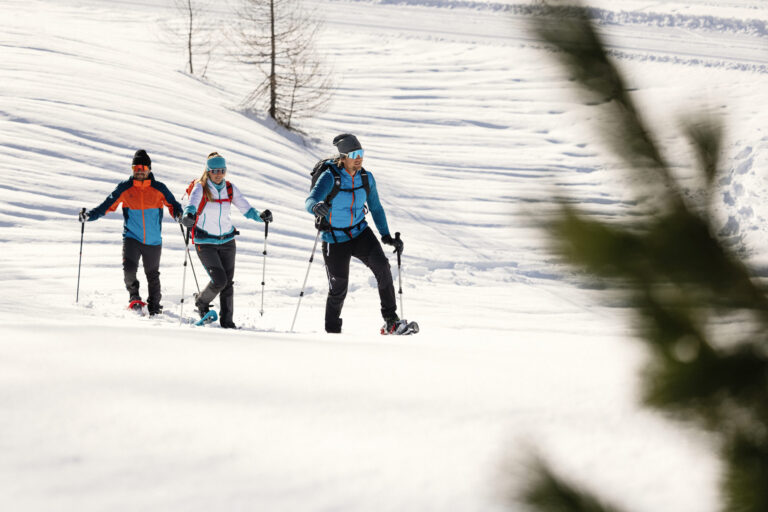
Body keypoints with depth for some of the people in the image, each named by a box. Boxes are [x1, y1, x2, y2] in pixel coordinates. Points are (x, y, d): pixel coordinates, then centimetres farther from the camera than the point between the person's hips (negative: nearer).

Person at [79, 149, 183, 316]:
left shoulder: (158, 189, -2)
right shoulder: (125, 188, -2)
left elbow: (173, 204, 1)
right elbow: (107, 205, 0)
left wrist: (179, 214, -22)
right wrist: (89, 215, -13)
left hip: (153, 240, 1)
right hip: (132, 237, -1)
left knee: (152, 275, 11)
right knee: (129, 269, -19)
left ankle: (154, 307, 29)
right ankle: (134, 297, 7)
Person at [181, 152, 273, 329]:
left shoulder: (230, 188, 1)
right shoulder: (200, 188, -12)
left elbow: (246, 208, 0)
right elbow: (192, 204, -31)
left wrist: (260, 216, -19)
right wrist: (188, 216, -53)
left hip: (227, 241, 4)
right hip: (205, 243, -4)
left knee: (228, 283, 1)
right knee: (219, 280, -15)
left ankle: (227, 321, 13)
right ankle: (202, 302, 14)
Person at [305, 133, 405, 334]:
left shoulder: (366, 177, -3)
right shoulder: (330, 177, -18)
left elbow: (376, 208, 11)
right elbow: (310, 202, -33)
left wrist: (386, 236, 6)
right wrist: (317, 207, -57)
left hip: (360, 234, 3)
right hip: (335, 240, -3)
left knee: (382, 266, -22)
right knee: (339, 288, 1)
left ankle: (391, 320, -17)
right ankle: (332, 331, 24)